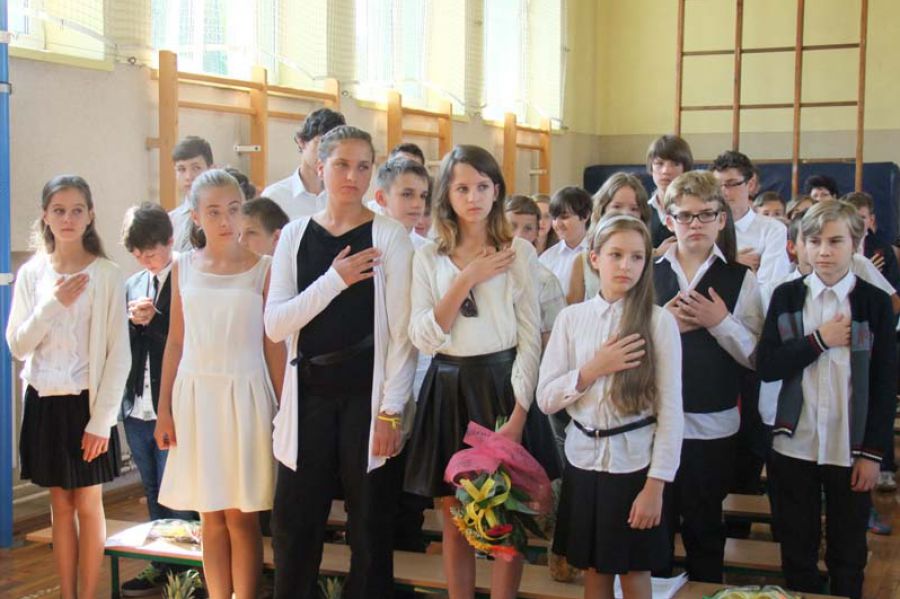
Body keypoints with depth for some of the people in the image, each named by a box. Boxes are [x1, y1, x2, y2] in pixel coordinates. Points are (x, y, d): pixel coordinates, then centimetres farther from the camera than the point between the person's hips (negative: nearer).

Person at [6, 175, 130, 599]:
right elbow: (16, 345, 1)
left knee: (88, 505, 6)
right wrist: (54, 303, -12)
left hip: (86, 402, -3)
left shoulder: (106, 275, -7)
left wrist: (102, 419, -12)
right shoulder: (31, 273, 4)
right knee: (60, 505, 11)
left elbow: (119, 354, -8)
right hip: (44, 401, 3)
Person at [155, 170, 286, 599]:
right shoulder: (183, 268, 6)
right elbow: (175, 342, 10)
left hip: (245, 395, -3)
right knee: (211, 515, 9)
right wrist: (163, 409, 8)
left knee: (242, 514, 0)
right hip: (196, 394, 3)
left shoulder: (262, 269, -2)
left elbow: (274, 345, -1)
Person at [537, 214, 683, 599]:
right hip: (583, 459, 3)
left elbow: (671, 411, -8)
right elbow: (545, 400, 0)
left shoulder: (659, 321, -8)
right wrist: (593, 370, -15)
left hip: (634, 463, -2)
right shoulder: (571, 317, 0)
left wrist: (655, 485, -12)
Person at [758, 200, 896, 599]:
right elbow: (766, 366, -5)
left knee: (848, 558, 8)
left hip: (851, 450, -1)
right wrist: (819, 340, -14)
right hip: (794, 446, 1)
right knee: (797, 552, 10)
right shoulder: (786, 297, 3)